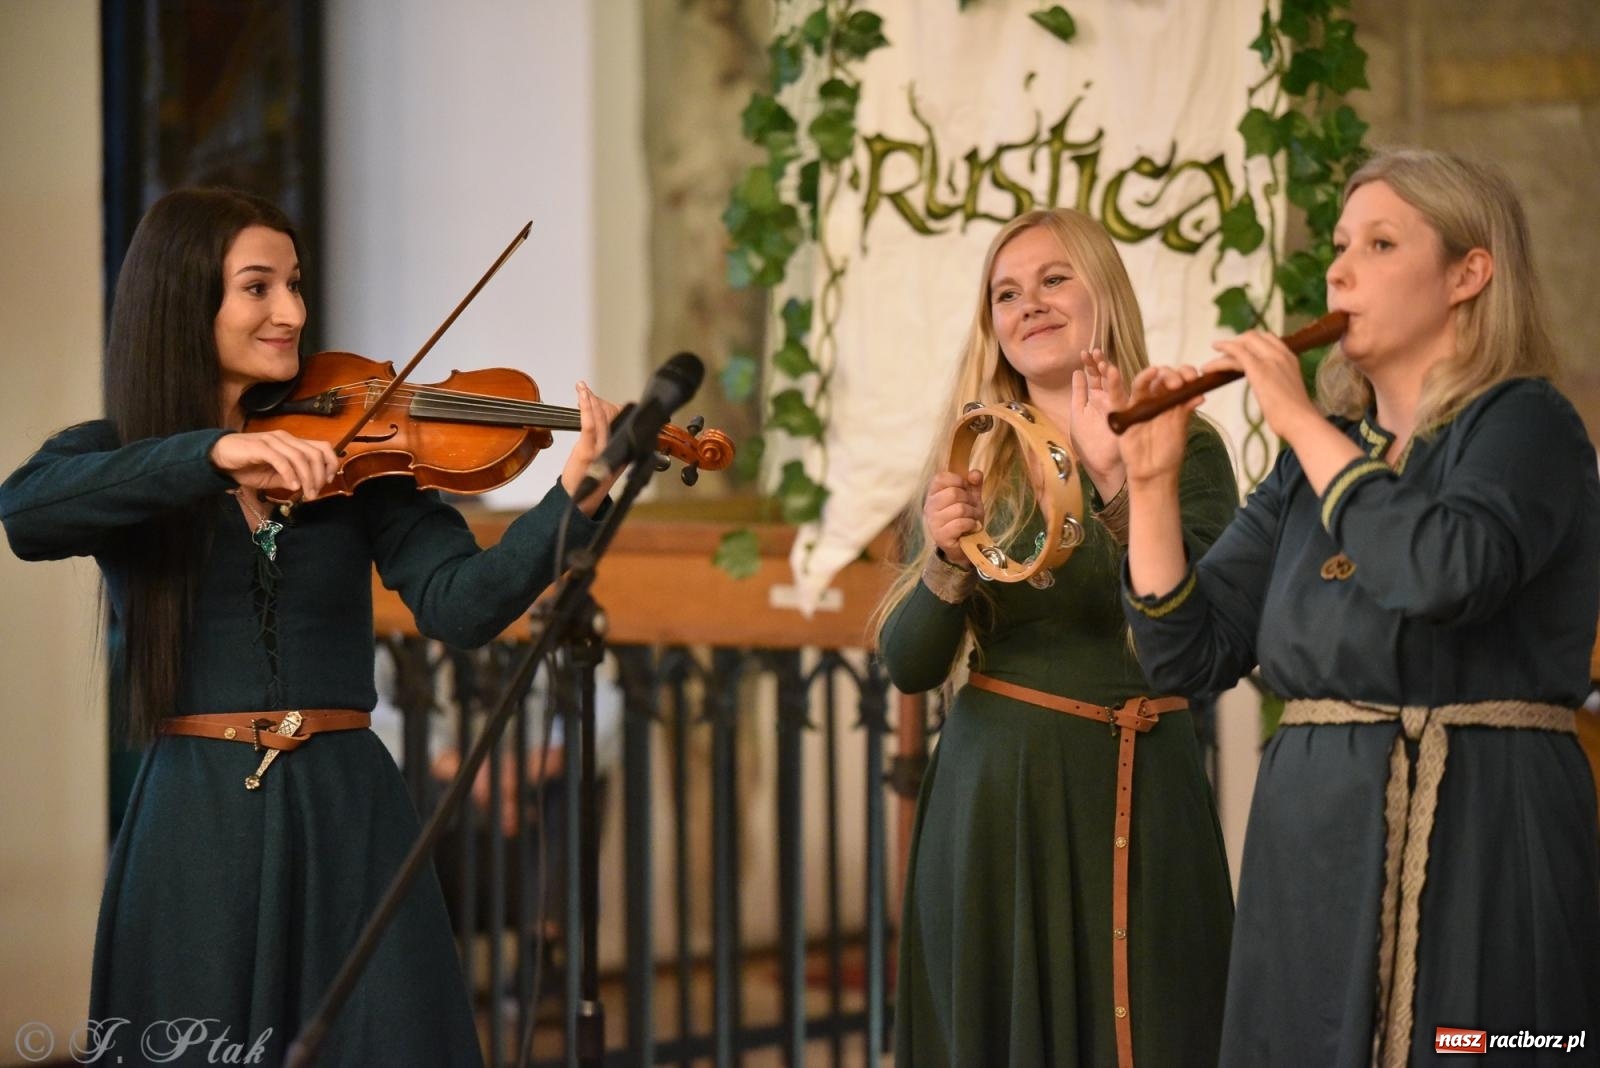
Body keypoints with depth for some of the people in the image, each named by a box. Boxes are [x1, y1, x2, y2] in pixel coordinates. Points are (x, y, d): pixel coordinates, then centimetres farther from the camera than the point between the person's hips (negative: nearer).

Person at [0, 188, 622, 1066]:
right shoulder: (108, 457, 4)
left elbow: (462, 605, -7)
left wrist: (574, 500, -23)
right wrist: (214, 454, -29)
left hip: (348, 820, 1)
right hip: (196, 826, -1)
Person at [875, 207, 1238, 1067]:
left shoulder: (1181, 450, -2)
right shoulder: (972, 468, 8)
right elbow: (908, 667, 3)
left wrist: (1118, 480, -26)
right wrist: (945, 564, -16)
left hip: (1127, 796, -3)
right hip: (989, 799, 3)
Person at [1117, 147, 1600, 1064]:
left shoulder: (1525, 425, -4)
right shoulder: (1322, 453, 14)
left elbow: (1443, 574, -25)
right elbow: (1190, 654, 11)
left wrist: (1301, 422, -15)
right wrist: (1151, 481, -2)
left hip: (1481, 851, -6)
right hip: (1314, 850, 6)